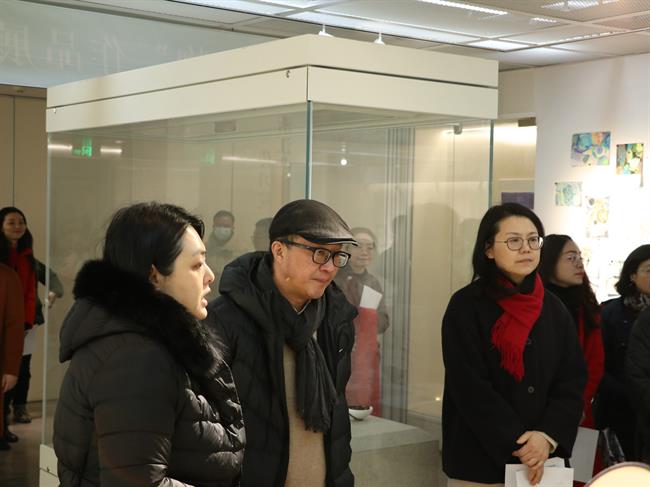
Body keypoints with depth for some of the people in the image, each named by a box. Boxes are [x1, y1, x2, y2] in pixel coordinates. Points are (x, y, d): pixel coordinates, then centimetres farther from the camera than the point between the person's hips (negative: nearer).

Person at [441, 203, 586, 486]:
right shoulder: (465, 306, -7)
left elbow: (572, 380, 3)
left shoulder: (554, 309, 8)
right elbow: (470, 387, -13)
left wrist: (548, 436, -12)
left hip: (543, 460, 4)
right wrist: (517, 444, -17)